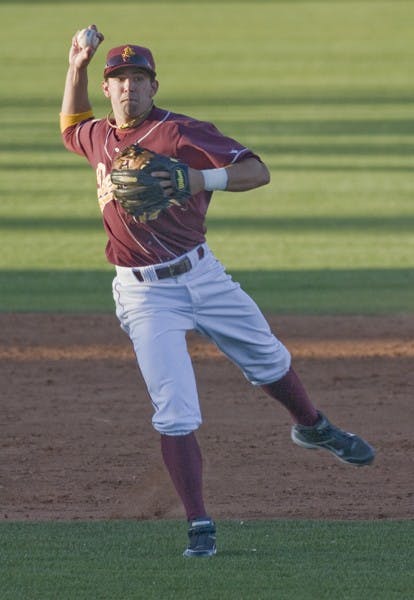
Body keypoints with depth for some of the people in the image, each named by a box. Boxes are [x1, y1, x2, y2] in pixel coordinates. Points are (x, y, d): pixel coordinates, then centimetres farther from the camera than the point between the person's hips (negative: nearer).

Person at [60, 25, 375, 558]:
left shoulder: (181, 133, -10)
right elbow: (71, 128, 32)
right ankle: (199, 528, -7)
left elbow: (257, 171, -19)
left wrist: (201, 179, -36)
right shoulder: (98, 137, 6)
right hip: (144, 294, 1)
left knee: (269, 361, 19)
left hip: (201, 274, -1)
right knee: (175, 413, -11)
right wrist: (76, 70, 18)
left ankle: (313, 428, 50)